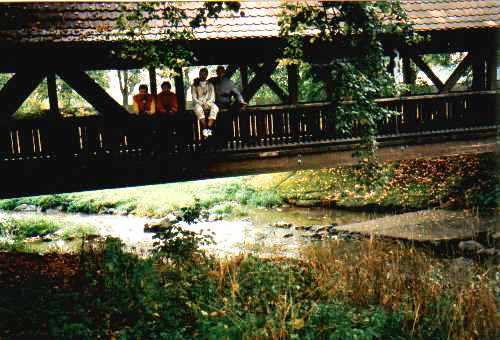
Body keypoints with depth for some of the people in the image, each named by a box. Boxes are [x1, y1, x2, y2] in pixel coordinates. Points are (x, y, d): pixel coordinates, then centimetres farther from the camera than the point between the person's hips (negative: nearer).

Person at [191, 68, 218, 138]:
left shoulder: (210, 85, 17)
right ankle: (205, 129, -43)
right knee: (198, 109, -39)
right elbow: (194, 98, 3)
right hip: (198, 103, -1)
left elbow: (212, 97, 9)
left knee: (215, 108, -34)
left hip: (208, 103, 2)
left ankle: (209, 128, -42)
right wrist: (201, 103, -13)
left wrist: (207, 103, -11)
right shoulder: (195, 85, 11)